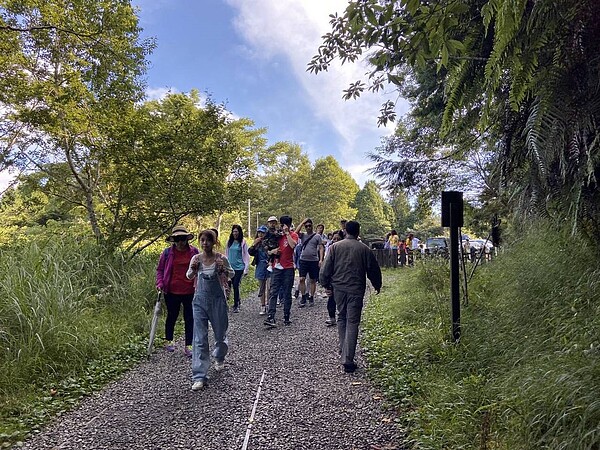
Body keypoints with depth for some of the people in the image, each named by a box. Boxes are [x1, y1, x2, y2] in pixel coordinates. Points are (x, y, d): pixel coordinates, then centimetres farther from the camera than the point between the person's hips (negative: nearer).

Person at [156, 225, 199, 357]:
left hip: (190, 292, 0)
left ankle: (189, 345, 14)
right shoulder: (167, 252, -2)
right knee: (172, 316, 16)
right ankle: (168, 341, 36)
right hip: (172, 291, 0)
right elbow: (160, 269, 6)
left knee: (190, 318, 4)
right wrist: (160, 283, -7)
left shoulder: (194, 252, -1)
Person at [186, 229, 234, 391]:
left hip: (218, 300, 0)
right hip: (200, 300, 1)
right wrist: (193, 270, -11)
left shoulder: (221, 259, -9)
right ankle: (199, 377, 2)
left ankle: (219, 358, 49)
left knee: (220, 334, 15)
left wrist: (224, 270, -16)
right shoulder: (196, 259, -4)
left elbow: (232, 274, 6)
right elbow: (189, 277, 11)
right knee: (199, 338, -4)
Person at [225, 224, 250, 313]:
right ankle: (238, 302, 24)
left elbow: (246, 256, -2)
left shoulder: (243, 242, -2)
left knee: (236, 286, -6)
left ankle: (236, 305, 4)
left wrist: (246, 269, -6)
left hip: (239, 267, -4)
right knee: (234, 286, 6)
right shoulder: (229, 242, 8)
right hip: (230, 267, 4)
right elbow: (226, 254, 14)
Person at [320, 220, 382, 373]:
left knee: (341, 318, 21)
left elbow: (326, 269, -1)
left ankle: (342, 350, 29)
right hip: (356, 290, -2)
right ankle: (348, 360, -2)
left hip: (338, 288, 2)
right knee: (352, 323, 0)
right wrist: (377, 285, 23)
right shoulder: (364, 249, -2)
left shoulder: (335, 247, 0)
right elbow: (373, 270, 6)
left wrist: (326, 285, 14)